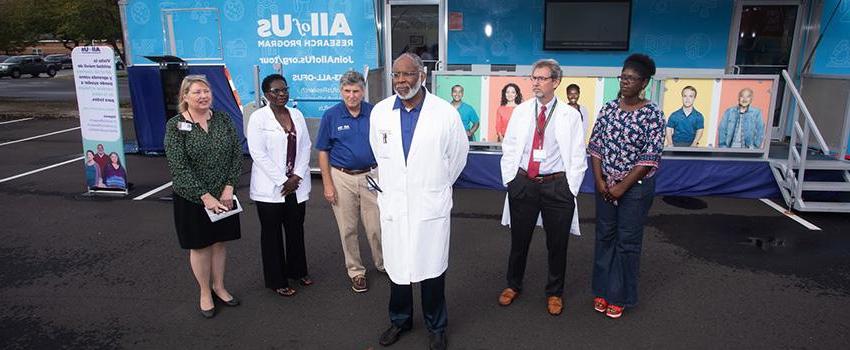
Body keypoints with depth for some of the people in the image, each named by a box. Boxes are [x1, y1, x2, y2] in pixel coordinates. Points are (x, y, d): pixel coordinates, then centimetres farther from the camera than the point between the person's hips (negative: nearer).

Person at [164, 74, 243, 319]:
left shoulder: (223, 119, 0)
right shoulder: (175, 126, -10)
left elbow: (237, 154, -1)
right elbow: (178, 166, -15)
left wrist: (229, 187, -11)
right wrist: (205, 196, -20)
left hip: (223, 195, 3)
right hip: (192, 198, -3)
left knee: (219, 242, 15)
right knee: (199, 246, 11)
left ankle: (219, 287, 34)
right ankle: (205, 293, 29)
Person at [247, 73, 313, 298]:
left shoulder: (297, 115, 9)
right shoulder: (258, 118, -6)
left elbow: (305, 147, 7)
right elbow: (258, 153, -12)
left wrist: (297, 176, -5)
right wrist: (282, 181, -13)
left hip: (296, 185, 4)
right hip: (270, 187, -4)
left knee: (296, 229, 12)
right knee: (272, 233, 6)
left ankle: (297, 270, 31)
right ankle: (277, 281, 18)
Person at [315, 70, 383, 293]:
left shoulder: (374, 113, -1)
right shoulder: (331, 116, -4)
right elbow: (323, 152, 0)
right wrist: (328, 184, -5)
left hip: (371, 176, 1)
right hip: (342, 178, 0)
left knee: (376, 227, 5)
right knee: (348, 229, 9)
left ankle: (383, 264, 29)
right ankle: (356, 272, 25)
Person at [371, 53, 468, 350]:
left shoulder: (445, 113, -8)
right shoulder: (380, 112, 0)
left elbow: (458, 154, 7)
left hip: (431, 206, -2)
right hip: (393, 204, 3)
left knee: (432, 270, 7)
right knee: (396, 268, 13)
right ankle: (399, 320, 36)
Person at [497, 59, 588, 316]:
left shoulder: (570, 115, -1)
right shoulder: (521, 111, 4)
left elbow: (577, 157, 0)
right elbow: (509, 149, 8)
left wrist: (570, 189, -5)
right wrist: (509, 179, 3)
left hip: (557, 185, -1)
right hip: (523, 183, 2)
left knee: (557, 243, 10)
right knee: (519, 239, 13)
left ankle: (554, 293, 30)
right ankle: (513, 286, 35)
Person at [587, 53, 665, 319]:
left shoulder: (653, 114, -10)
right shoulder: (608, 109, 1)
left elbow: (651, 157, -14)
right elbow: (595, 146, 2)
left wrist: (622, 187, -15)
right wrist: (599, 180, -8)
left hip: (636, 186, -4)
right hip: (605, 184, 4)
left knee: (628, 241, 6)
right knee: (604, 236, 12)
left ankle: (620, 296, 21)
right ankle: (603, 289, 27)